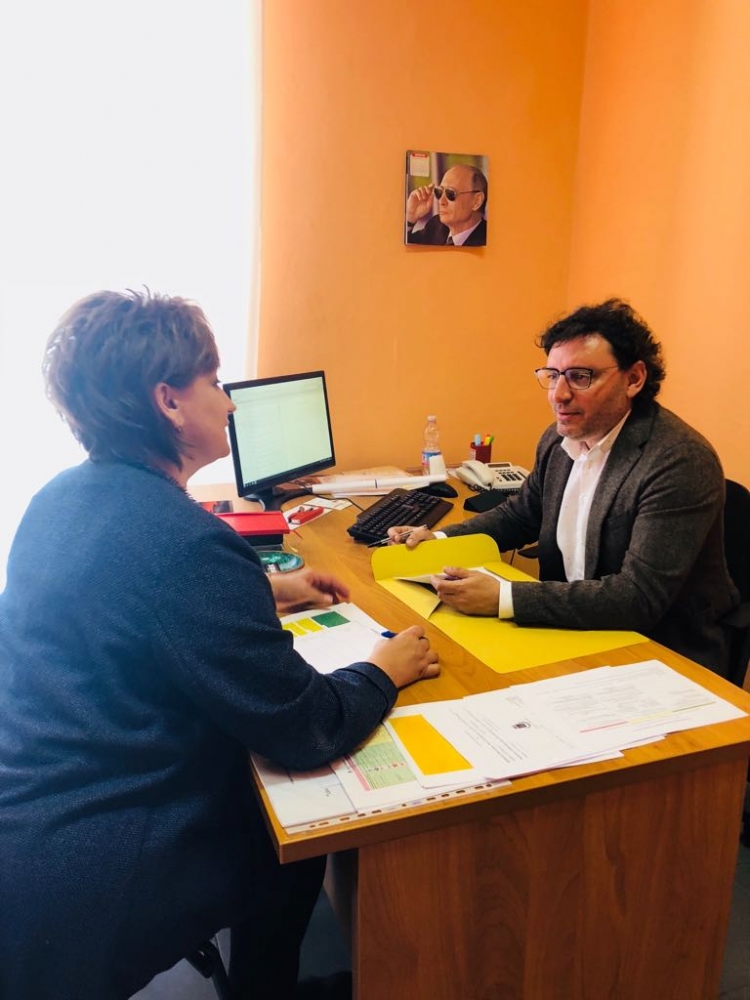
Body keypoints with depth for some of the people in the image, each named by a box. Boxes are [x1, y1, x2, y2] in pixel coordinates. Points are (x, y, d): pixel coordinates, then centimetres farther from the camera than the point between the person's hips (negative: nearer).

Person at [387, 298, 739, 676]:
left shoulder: (682, 461, -23)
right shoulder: (558, 439, 0)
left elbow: (640, 597, -28)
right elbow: (522, 514, 17)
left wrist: (503, 598, -31)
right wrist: (441, 540, 1)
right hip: (574, 628, 7)